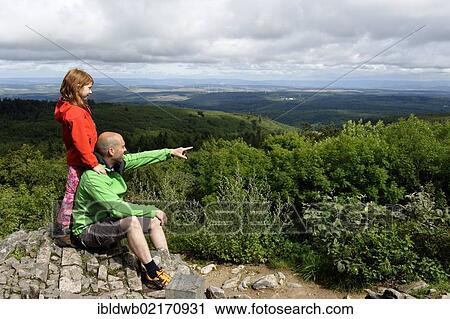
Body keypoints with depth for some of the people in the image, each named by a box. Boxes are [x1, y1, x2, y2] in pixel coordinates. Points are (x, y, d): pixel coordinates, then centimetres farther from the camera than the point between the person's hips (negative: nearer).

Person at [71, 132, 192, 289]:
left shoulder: (115, 163, -4)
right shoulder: (92, 177, -29)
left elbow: (140, 158, 8)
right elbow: (117, 208, -34)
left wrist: (170, 152, 14)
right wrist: (151, 210, -26)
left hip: (108, 220, 9)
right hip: (88, 230, -9)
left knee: (154, 221, 3)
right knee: (131, 221, -33)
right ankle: (151, 273, -22)